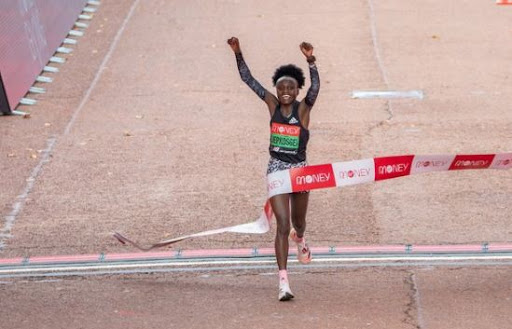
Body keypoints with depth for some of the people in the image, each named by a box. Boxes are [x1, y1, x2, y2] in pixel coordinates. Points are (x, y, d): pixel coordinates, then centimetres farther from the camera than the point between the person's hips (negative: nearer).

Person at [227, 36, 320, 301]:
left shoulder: (303, 108, -10)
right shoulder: (272, 104, -4)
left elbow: (315, 87, -30)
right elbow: (247, 78, -5)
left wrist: (311, 60, -45)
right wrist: (237, 53, -14)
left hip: (300, 170, 0)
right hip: (276, 170, 0)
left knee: (298, 222, 21)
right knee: (282, 224, -11)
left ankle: (299, 239, 60)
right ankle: (283, 281, -12)